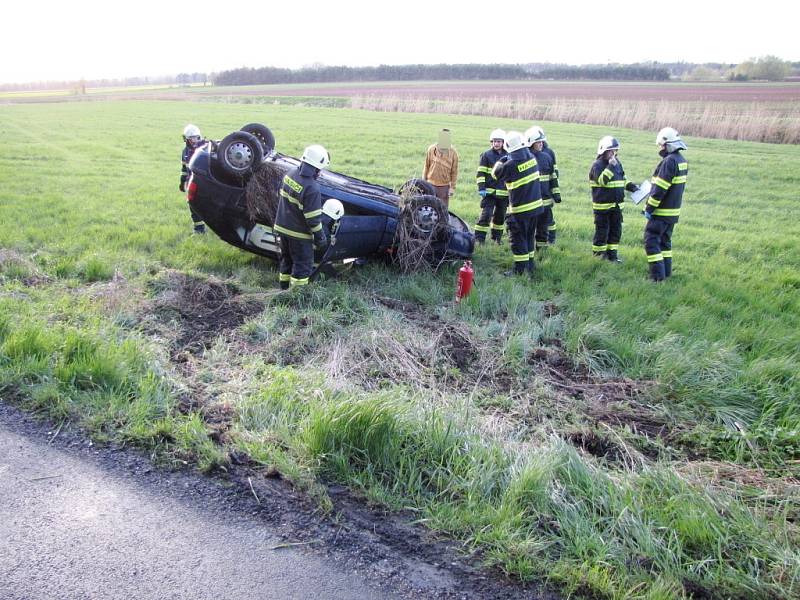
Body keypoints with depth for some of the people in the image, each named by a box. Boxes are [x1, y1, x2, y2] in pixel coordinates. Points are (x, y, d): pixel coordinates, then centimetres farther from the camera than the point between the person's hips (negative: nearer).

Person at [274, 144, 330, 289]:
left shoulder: (290, 174, -3)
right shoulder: (312, 188, -27)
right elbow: (313, 218, -23)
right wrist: (320, 237, -10)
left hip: (282, 227, 8)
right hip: (299, 234, -8)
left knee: (286, 260, 23)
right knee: (303, 266, 5)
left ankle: (284, 289, 37)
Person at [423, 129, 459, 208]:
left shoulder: (453, 153, -5)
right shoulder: (431, 149, -2)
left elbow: (454, 171, 0)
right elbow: (426, 166, 6)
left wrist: (452, 187, -3)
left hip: (445, 186, -1)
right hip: (431, 184, 1)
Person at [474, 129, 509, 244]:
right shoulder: (486, 155, -2)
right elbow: (480, 173, -4)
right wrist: (481, 188, -13)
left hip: (504, 192, 4)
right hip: (489, 191, -4)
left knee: (500, 216, 12)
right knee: (486, 214, -10)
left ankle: (497, 237, 27)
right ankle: (479, 238, -6)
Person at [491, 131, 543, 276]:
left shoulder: (511, 164, -21)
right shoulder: (531, 157, -1)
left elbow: (495, 174, -4)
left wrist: (500, 161, 11)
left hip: (520, 208, -7)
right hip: (535, 204, 7)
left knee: (518, 238, 3)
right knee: (529, 236, 19)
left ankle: (520, 268, 6)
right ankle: (530, 264, 29)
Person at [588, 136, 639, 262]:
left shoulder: (617, 163, 11)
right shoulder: (597, 165, -11)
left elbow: (622, 180, 22)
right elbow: (602, 180, -26)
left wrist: (632, 186, 7)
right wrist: (611, 166, -28)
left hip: (616, 204, 7)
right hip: (602, 205, -7)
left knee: (616, 229, 9)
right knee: (602, 229, 0)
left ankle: (612, 253, 18)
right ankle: (599, 252, 14)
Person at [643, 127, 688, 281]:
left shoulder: (669, 161, -20)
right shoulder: (682, 161, 11)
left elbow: (659, 189, -22)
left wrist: (649, 209, -17)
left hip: (662, 211, -9)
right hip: (673, 210, 9)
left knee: (651, 240, -5)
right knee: (665, 240, 18)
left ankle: (658, 274, -7)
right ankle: (666, 271, 24)